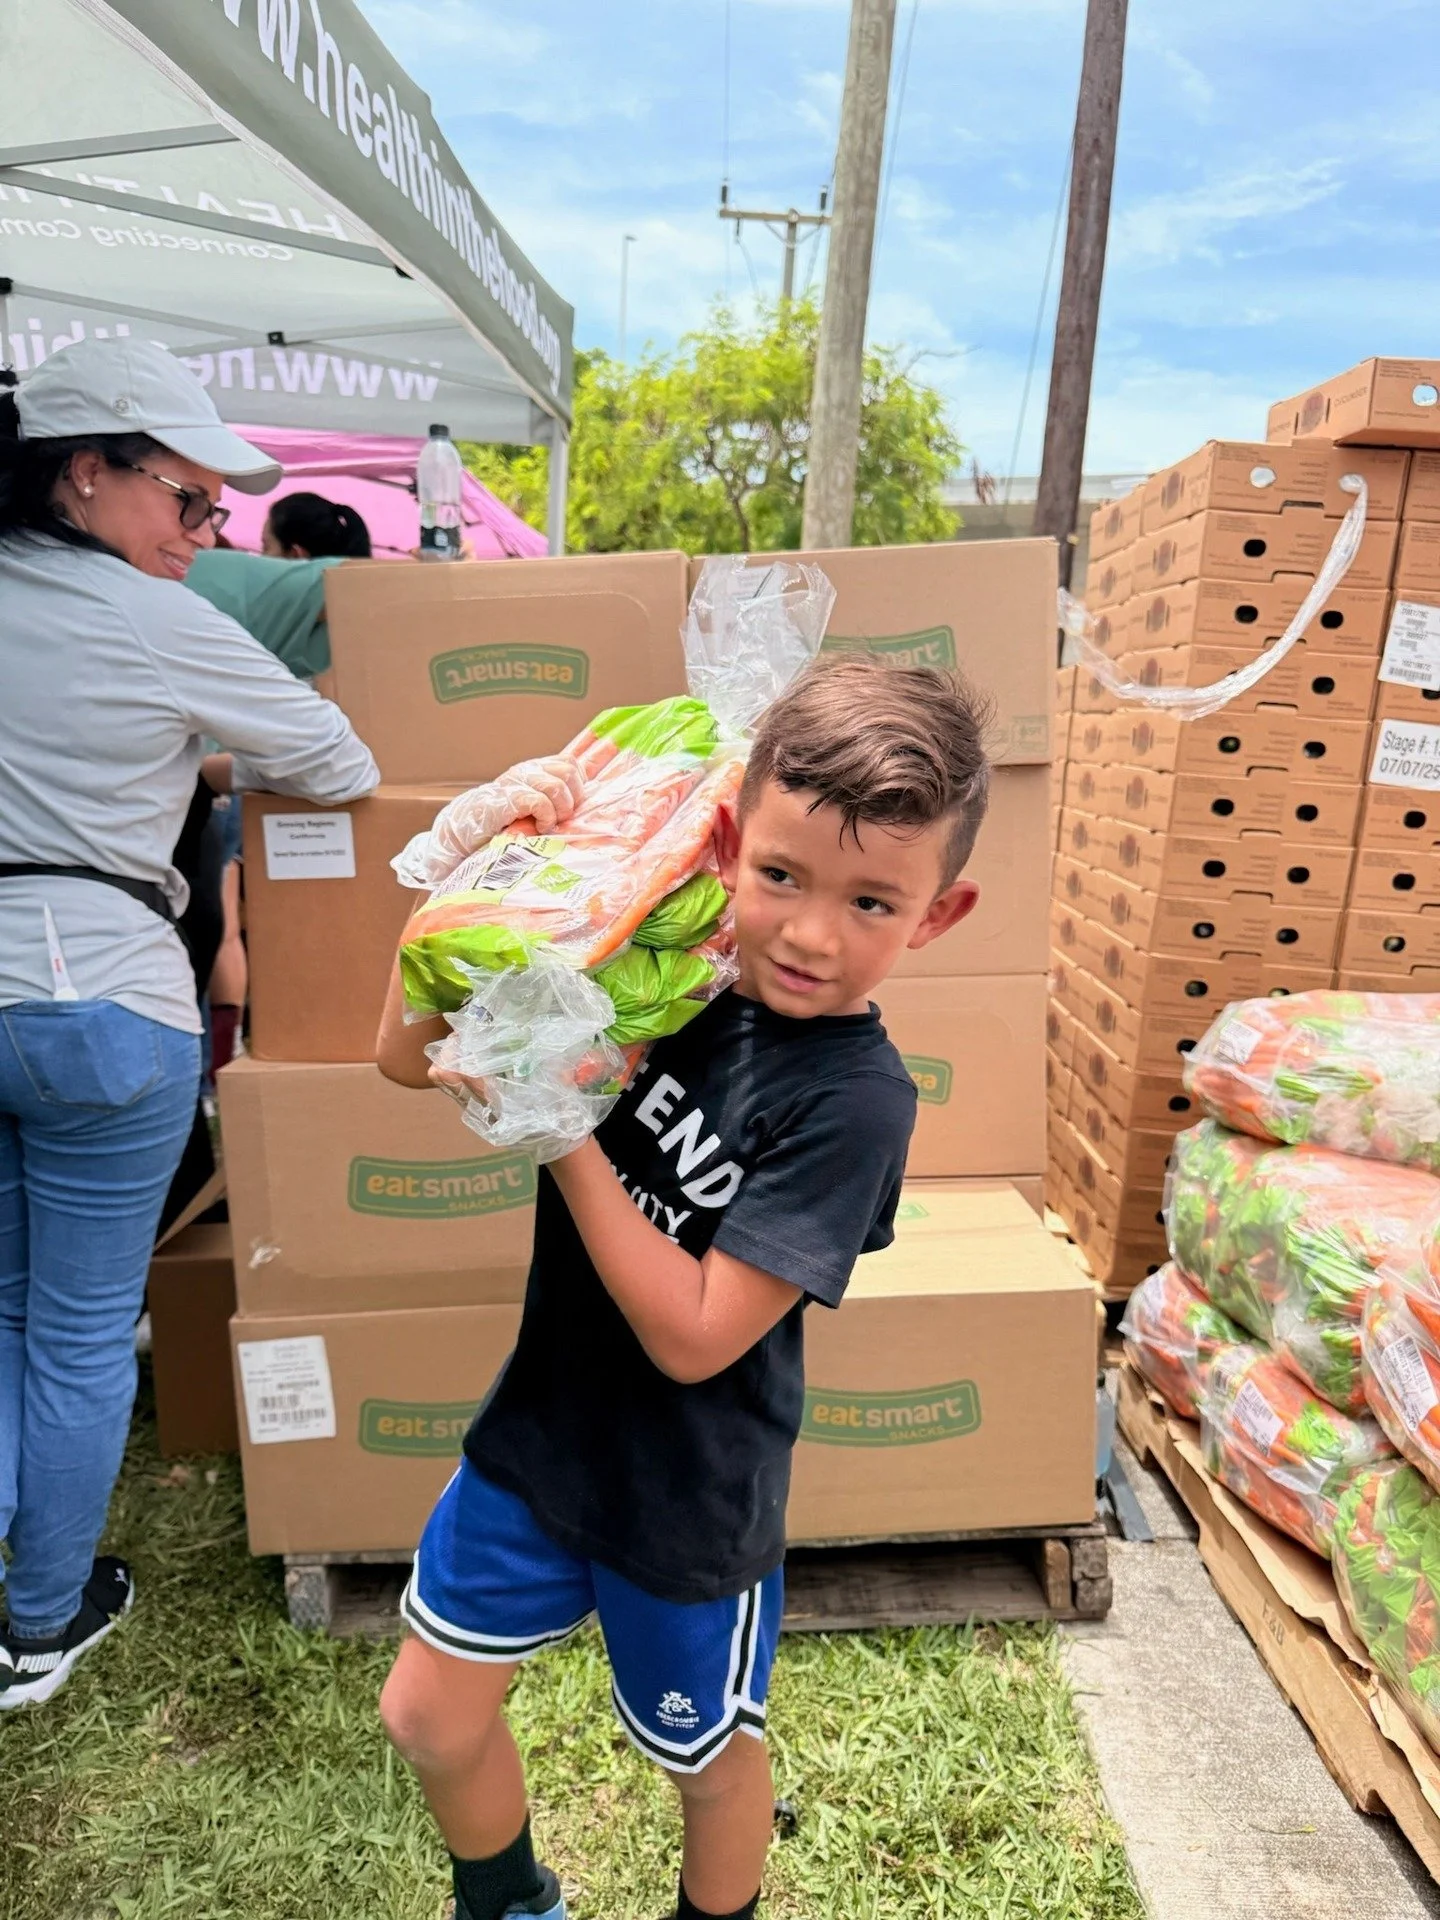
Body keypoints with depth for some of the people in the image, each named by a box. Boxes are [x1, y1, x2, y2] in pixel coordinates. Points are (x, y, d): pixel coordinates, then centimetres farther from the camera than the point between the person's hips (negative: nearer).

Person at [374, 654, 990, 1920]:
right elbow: (409, 1055, -9)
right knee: (429, 1716, 21)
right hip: (537, 1433, 5)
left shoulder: (856, 1100, -26)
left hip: (687, 1503, -4)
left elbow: (692, 1336, -27)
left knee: (710, 1758, 24)